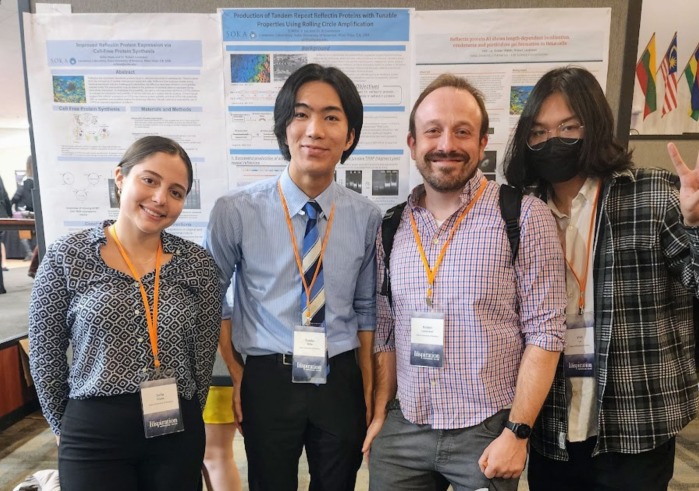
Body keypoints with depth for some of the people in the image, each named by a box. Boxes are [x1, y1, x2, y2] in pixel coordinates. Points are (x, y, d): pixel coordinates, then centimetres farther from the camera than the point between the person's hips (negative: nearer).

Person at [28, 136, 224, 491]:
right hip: (92, 437, -1)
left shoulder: (198, 263, -4)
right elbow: (44, 355, 2)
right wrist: (64, 427, 8)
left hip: (176, 435, 2)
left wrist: (183, 418, 6)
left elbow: (204, 354, 2)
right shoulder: (65, 258, -6)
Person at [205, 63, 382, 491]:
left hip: (341, 382, 2)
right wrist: (235, 375, -1)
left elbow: (366, 307, 4)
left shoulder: (367, 217, -5)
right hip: (268, 381, -1)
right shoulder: (236, 212, -11)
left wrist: (368, 388, 6)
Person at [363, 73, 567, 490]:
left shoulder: (524, 216, -10)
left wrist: (517, 432, -11)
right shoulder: (393, 225, 2)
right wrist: (380, 413, 7)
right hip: (403, 429, 4)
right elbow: (386, 330, 7)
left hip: (487, 431, -3)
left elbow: (545, 332, -10)